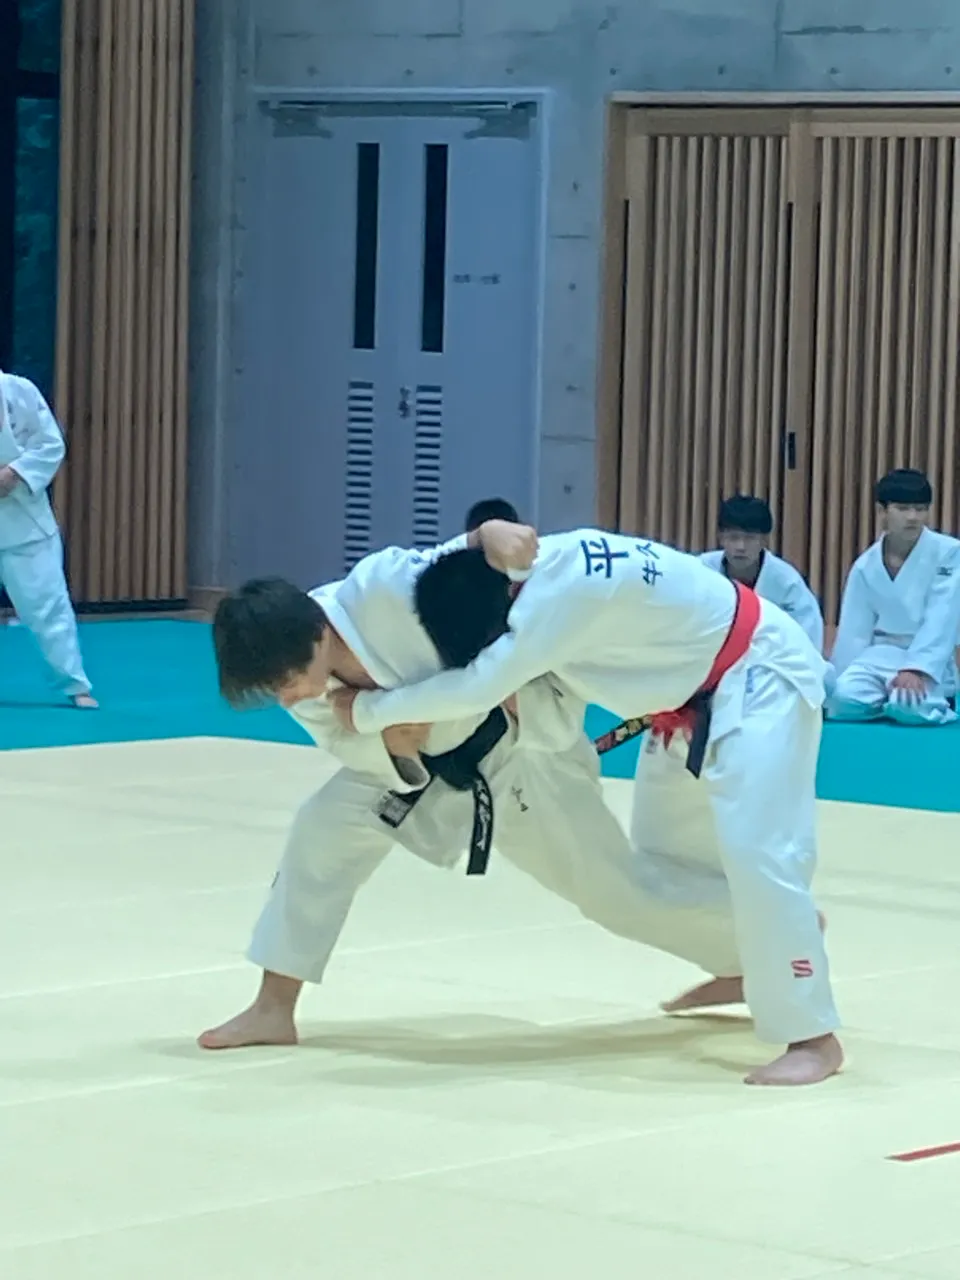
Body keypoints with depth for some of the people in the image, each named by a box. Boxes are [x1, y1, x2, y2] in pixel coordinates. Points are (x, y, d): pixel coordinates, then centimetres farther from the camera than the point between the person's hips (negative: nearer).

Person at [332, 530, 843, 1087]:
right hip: (694, 693, 10)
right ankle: (752, 963, 40)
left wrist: (367, 709, -24)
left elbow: (480, 685, -36)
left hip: (759, 674, -10)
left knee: (757, 850, -21)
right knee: (661, 850, 17)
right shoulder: (531, 569, -9)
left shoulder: (565, 591, -36)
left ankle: (813, 1036, -15)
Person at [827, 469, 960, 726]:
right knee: (846, 697, -27)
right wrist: (835, 688, 3)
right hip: (881, 656, 3)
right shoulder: (865, 566, 2)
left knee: (909, 707, -32)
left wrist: (916, 669, -28)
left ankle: (937, 711, 4)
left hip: (928, 660, -3)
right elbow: (853, 633, 6)